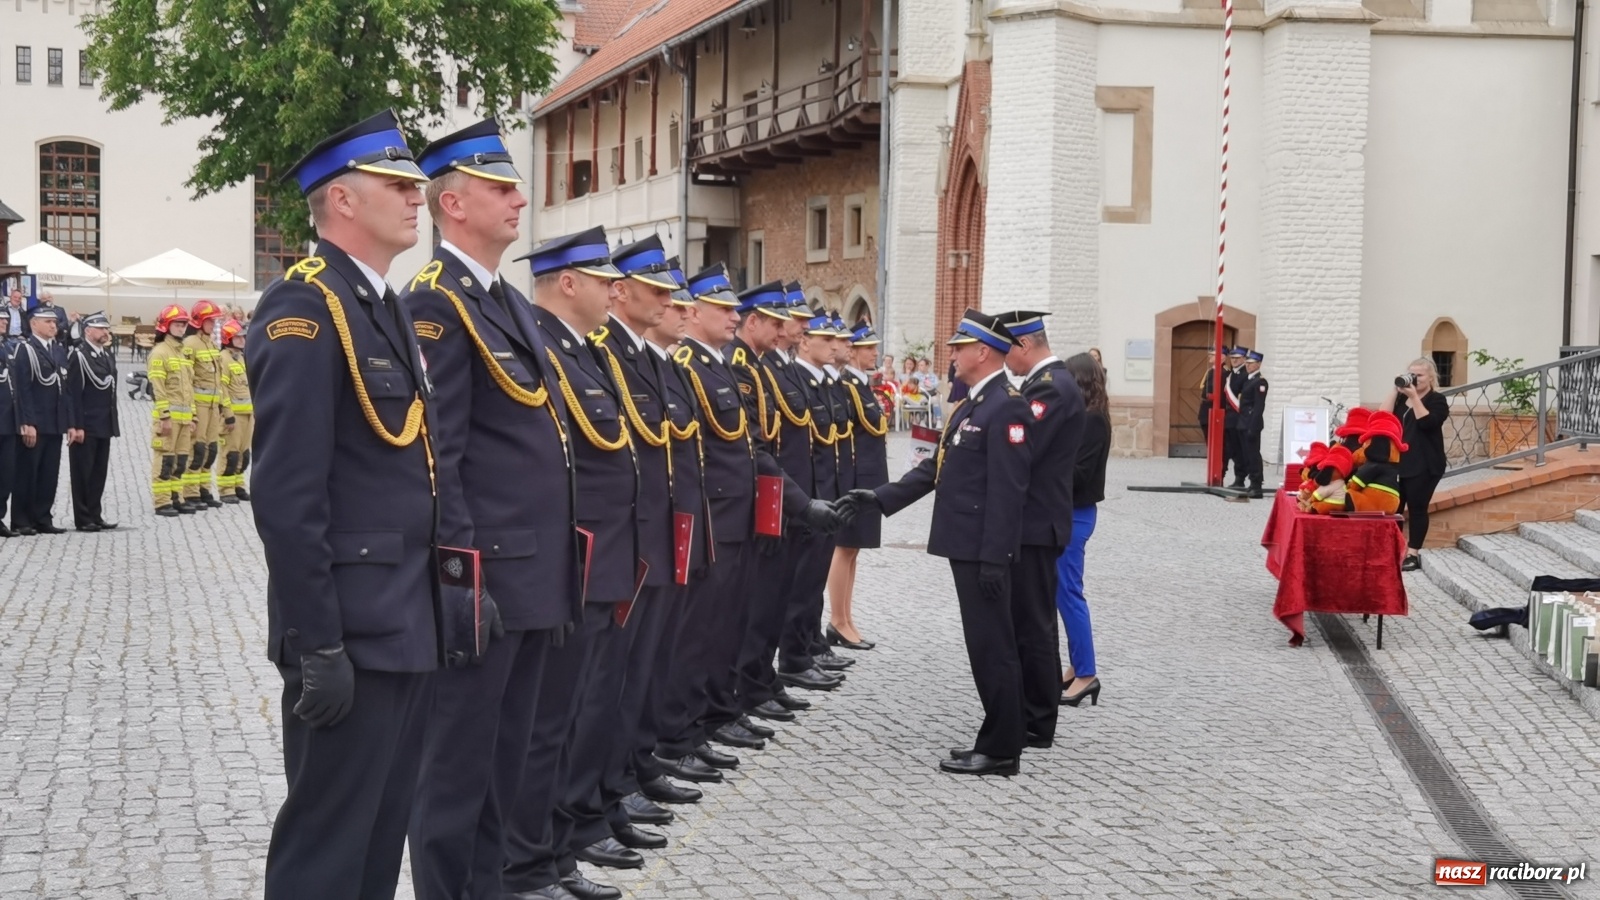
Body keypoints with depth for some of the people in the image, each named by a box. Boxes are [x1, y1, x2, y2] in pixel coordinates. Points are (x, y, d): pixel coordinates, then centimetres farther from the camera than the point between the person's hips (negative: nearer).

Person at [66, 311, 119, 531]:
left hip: (104, 426, 7)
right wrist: (76, 426, -18)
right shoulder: (78, 355, -11)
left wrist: (113, 424, 14)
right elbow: (73, 393, -15)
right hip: (85, 426, -7)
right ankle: (83, 519, 5)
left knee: (99, 473, 11)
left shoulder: (109, 355, 14)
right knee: (83, 473, 0)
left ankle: (95, 515, 17)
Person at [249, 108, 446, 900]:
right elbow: (287, 499, -21)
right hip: (352, 630, -9)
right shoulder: (304, 308, -15)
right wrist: (317, 646, -22)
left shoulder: (386, 307, 15)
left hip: (406, 622, 9)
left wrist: (432, 599, 16)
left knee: (383, 826, 18)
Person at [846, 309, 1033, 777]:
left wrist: (993, 558, -23)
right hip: (965, 545, 10)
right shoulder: (972, 405, 16)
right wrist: (882, 497, 11)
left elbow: (1007, 491, -20)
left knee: (993, 646, -3)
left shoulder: (1006, 407, -15)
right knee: (985, 645, 14)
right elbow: (937, 468, 18)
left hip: (984, 551, -10)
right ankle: (998, 738, 21)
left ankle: (1001, 750, 3)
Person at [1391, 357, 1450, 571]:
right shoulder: (1401, 398, 14)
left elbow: (1426, 422, -18)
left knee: (1417, 508, -2)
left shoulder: (1437, 400, -1)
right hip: (1397, 461, 5)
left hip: (1423, 465, -5)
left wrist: (1414, 396, -17)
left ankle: (1413, 554, 3)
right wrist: (1396, 391, -6)